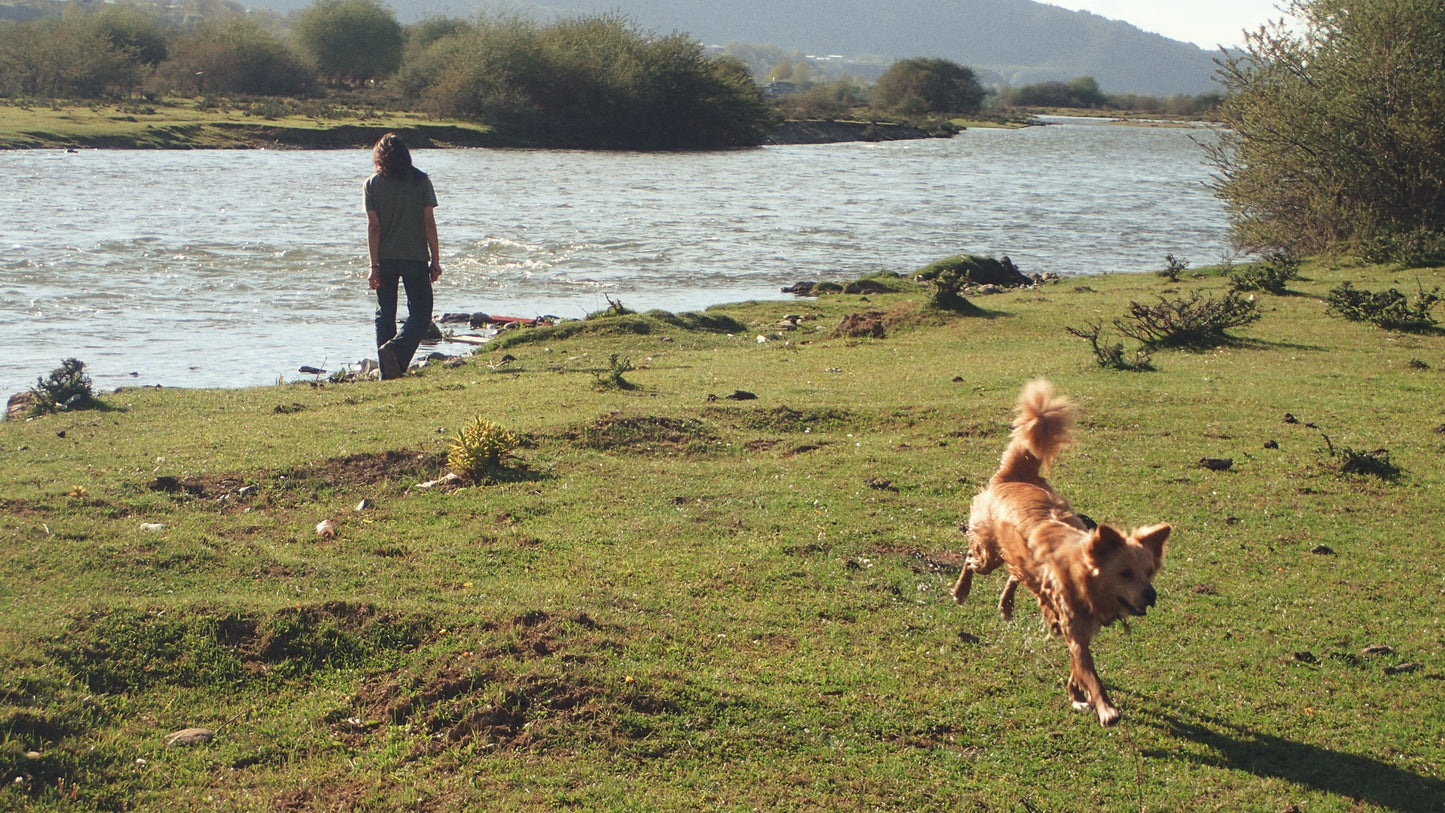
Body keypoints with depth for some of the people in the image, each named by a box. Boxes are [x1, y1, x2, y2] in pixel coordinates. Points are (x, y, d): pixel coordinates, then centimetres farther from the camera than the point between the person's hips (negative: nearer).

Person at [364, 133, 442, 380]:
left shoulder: (373, 184, 0)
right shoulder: (420, 181, -1)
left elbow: (373, 226, -5)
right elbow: (429, 222, -3)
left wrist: (374, 266, -4)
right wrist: (435, 260, 2)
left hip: (385, 258, 2)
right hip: (415, 257, -2)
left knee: (384, 314, 12)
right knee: (420, 313, 4)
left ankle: (387, 373, 11)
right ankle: (396, 349, -22)